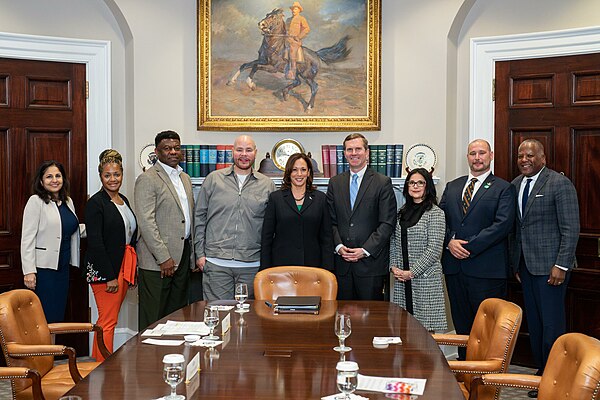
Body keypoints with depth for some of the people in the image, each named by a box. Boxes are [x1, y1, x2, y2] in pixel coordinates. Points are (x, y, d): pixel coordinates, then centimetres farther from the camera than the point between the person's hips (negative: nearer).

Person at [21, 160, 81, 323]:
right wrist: (29, 271, -18)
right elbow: (27, 238, -13)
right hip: (43, 268, -7)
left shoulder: (68, 201, 12)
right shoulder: (36, 201, -8)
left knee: (59, 315, 11)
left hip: (63, 267, 7)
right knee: (46, 317, -4)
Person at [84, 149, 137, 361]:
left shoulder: (123, 200, 14)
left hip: (122, 269, 8)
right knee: (108, 322, -5)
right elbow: (95, 243, -15)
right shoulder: (96, 203, -10)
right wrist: (110, 277, -17)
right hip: (104, 271, -8)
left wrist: (132, 271, 16)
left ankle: (97, 360, 21)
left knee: (108, 320, 12)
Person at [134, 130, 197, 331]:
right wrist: (164, 258, -18)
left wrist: (193, 256, 14)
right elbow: (146, 222, -15)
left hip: (182, 256, 7)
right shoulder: (147, 179, -8)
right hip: (157, 261, -7)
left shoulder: (185, 178, 17)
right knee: (153, 318, -1)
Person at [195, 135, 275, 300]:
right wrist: (200, 253, 3)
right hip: (216, 263, -1)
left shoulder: (267, 185, 8)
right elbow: (200, 217, 8)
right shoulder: (213, 179, 6)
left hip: (252, 265, 1)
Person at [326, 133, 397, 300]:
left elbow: (387, 223, -6)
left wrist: (365, 250, -13)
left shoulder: (383, 183, 0)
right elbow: (331, 221, 11)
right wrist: (339, 246, -6)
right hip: (342, 262, 3)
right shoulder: (335, 183, 12)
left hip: (371, 262, -3)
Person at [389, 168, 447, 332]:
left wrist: (412, 272, -12)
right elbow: (393, 242, 16)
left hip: (425, 279, -5)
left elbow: (434, 249, -12)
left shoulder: (435, 213, -5)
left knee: (425, 325, -3)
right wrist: (394, 267, 0)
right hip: (401, 279, 5)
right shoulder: (402, 212, 14)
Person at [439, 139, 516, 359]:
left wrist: (469, 246, -15)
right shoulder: (452, 186, 17)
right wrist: (450, 241, -8)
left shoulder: (504, 189, 1)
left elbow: (502, 225, -11)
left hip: (486, 268, -5)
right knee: (461, 322, 10)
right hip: (454, 265, 5)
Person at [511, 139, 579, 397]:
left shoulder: (560, 184, -10)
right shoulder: (516, 185, 10)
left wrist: (561, 266, -16)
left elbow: (571, 229, -12)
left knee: (552, 324, -2)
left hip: (549, 266, -7)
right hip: (525, 264, 7)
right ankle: (541, 371, 23)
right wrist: (515, 263, 11)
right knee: (534, 322, 13)